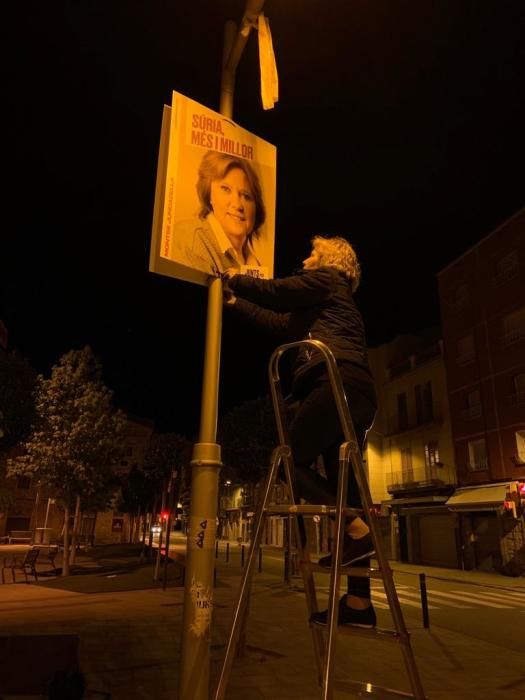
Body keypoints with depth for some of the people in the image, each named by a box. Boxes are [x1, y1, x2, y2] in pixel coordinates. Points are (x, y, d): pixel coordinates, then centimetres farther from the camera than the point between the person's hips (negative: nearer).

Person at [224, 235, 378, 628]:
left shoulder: (325, 278, 11)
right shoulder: (331, 302, 35)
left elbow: (274, 291, 3)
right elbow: (277, 321, 37)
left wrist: (236, 279, 20)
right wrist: (233, 302, 40)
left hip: (338, 382, -9)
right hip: (357, 391, 9)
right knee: (342, 481, 3)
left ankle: (357, 529, -15)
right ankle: (359, 602, 5)